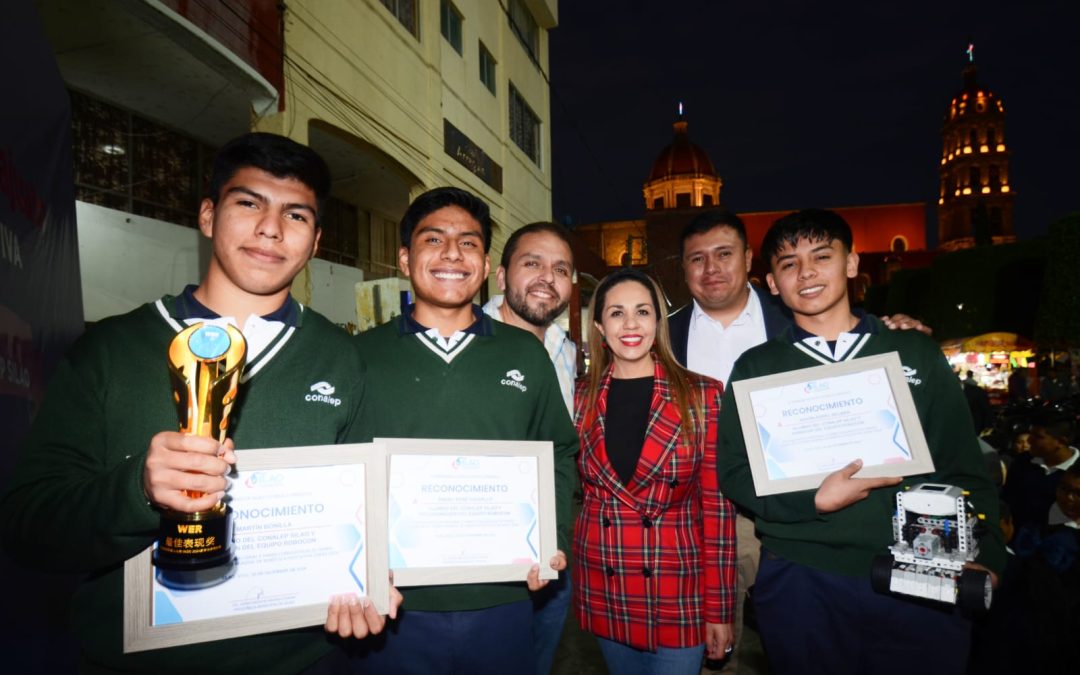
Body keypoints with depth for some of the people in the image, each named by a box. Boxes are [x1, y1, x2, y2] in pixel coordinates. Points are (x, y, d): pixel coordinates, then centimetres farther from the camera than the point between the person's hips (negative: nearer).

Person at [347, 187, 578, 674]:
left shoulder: (526, 354, 4)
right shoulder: (361, 355, 0)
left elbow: (558, 456, 10)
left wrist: (553, 540, -2)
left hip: (502, 603, 2)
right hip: (394, 608, -1)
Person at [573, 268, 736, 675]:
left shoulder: (702, 396, -6)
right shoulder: (580, 398, 0)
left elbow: (717, 504, -5)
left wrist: (719, 609, -4)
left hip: (679, 595, -2)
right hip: (603, 594, 2)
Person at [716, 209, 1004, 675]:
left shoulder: (916, 354, 7)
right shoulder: (756, 368, 3)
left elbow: (964, 467, 8)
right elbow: (734, 472, -1)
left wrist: (984, 557, -3)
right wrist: (815, 501, -15)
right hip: (802, 583, -1)